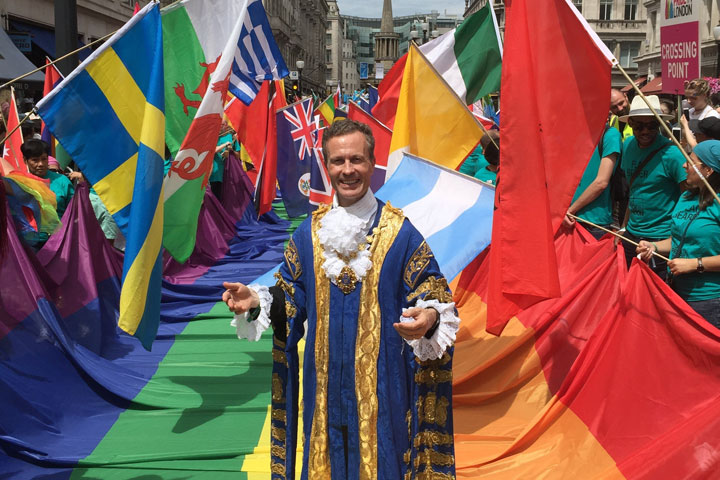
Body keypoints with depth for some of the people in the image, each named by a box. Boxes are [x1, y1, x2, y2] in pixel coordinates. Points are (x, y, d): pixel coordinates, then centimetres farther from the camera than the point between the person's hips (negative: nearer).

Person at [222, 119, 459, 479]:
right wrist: (258, 301, -8)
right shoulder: (308, 233, 6)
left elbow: (433, 299, -7)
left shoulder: (402, 233, -5)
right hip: (325, 386, 3)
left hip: (381, 387, -3)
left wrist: (429, 318, -28)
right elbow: (288, 300, 10)